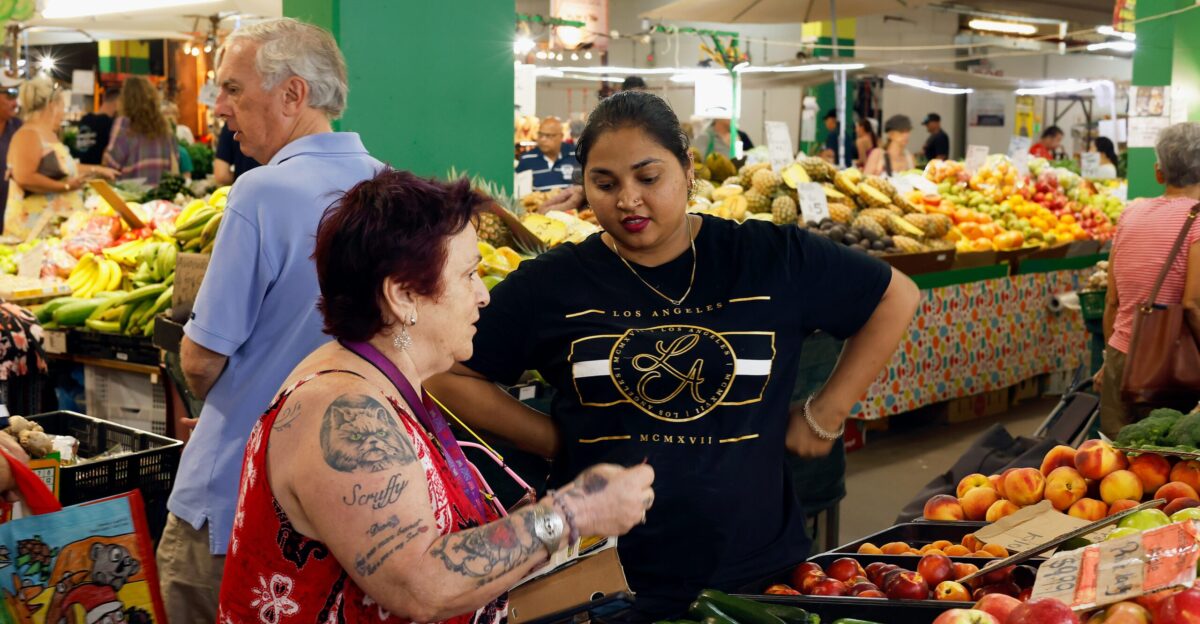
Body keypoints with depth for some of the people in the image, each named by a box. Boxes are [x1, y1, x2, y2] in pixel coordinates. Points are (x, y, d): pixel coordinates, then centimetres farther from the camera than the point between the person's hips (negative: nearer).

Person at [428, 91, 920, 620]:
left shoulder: (771, 259, -3)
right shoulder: (552, 285, -4)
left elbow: (896, 296, 8)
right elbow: (449, 376, 1)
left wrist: (826, 415, 3)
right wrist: (554, 438, -4)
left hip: (757, 564, 1)